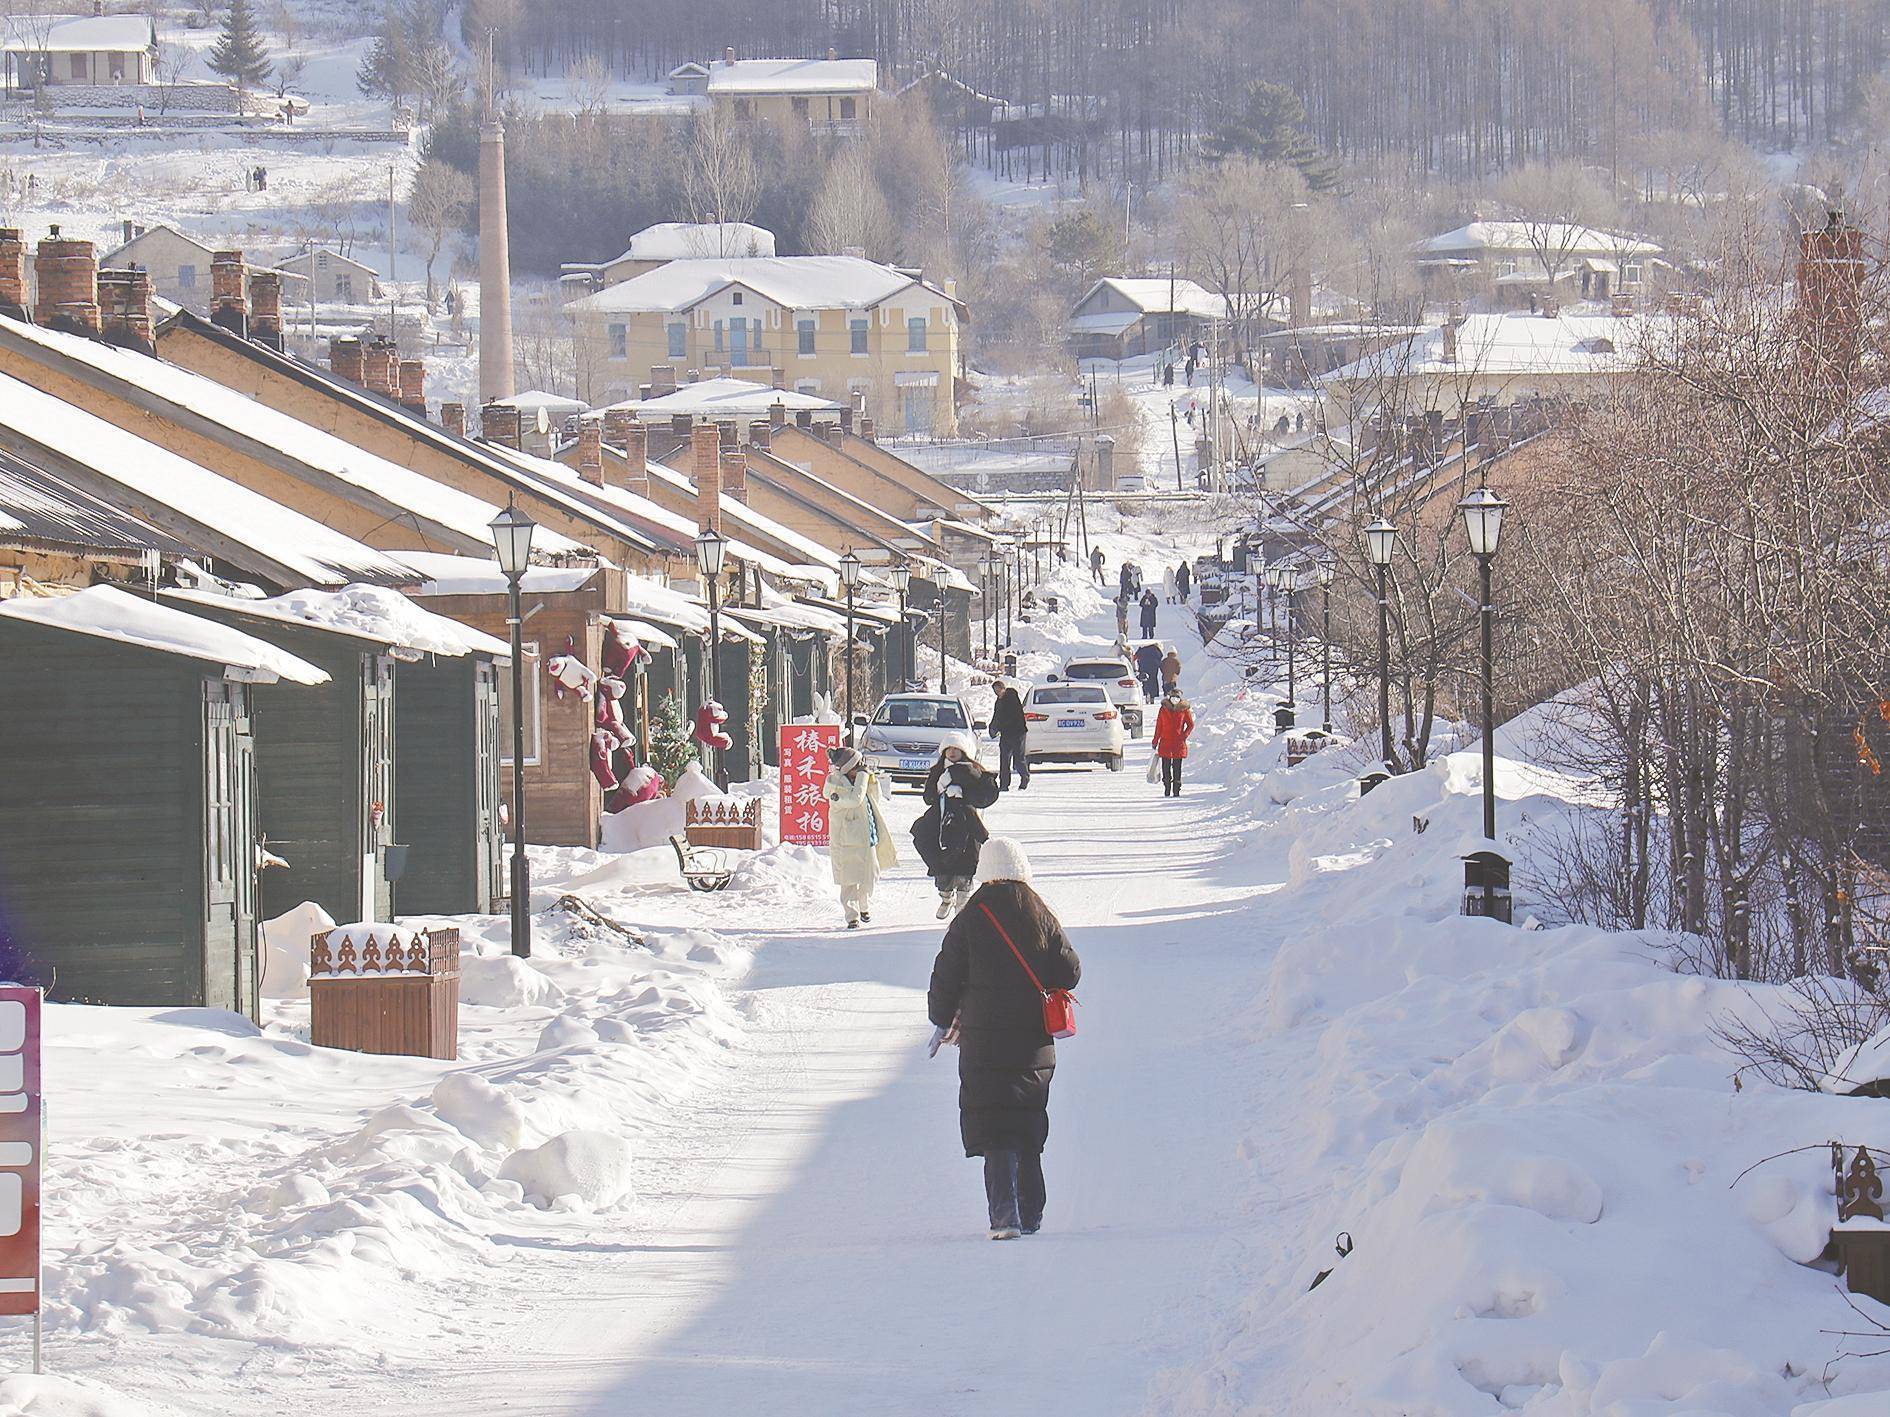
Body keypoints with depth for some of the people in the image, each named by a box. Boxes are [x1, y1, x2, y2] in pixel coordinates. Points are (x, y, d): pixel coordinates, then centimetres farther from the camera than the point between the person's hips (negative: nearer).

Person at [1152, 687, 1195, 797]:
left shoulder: (1184, 709, 0)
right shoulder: (1163, 709, 4)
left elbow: (1191, 725, 7)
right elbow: (1159, 726, 10)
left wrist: (1184, 736, -8)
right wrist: (1155, 741, 9)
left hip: (1179, 743, -1)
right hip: (1165, 743, 1)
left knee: (1177, 768, 1)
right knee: (1166, 768, 2)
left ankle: (1176, 791, 5)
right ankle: (1167, 790, 10)